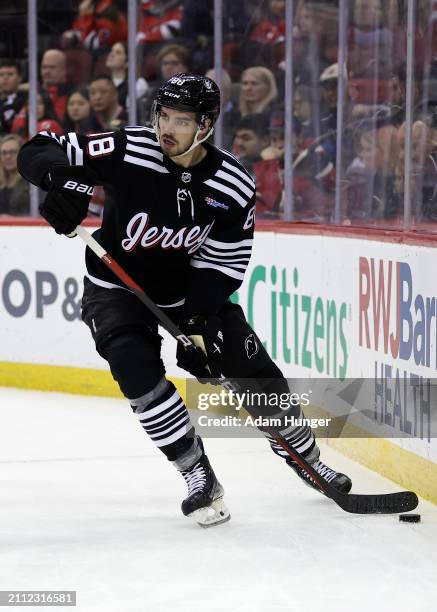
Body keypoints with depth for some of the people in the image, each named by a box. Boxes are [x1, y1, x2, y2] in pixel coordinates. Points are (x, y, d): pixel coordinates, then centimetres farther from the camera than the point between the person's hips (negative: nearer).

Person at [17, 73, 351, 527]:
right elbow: (37, 153, -23)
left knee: (255, 372, 1)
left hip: (192, 289, 2)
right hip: (117, 289, -2)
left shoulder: (234, 187, -18)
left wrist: (195, 319, -25)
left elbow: (223, 265, -11)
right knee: (136, 367, -27)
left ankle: (305, 458, 28)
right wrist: (62, 178, -46)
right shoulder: (128, 152, -25)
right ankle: (199, 479, -15)